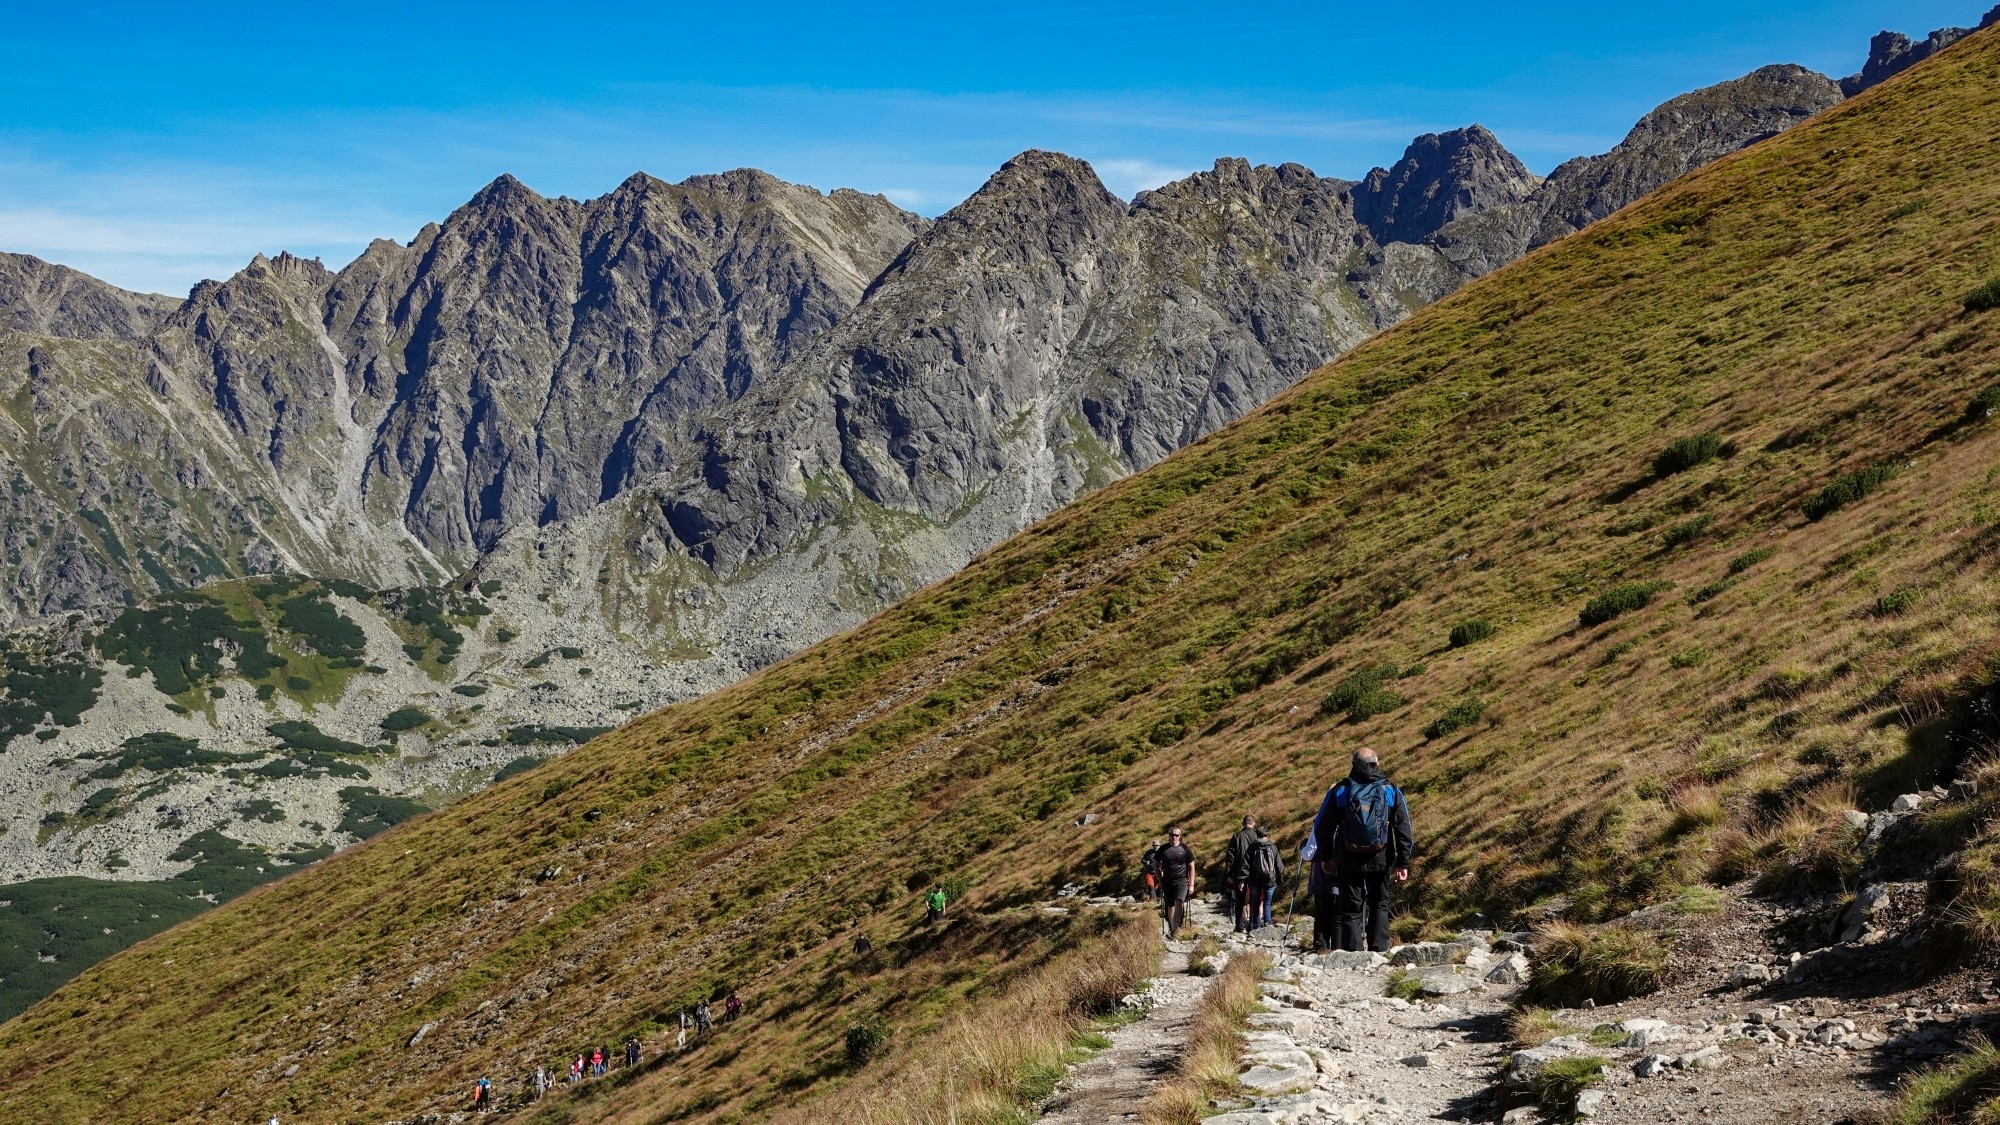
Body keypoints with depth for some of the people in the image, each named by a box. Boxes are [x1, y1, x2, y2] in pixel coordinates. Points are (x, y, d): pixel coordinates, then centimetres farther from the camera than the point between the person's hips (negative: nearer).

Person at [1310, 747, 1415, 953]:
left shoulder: (1339, 791, 0)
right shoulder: (1391, 791, 0)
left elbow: (1322, 828, 5)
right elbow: (1404, 830, -2)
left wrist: (1326, 857, 16)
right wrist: (1403, 863, 0)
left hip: (1348, 861, -1)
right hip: (1381, 861, 1)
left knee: (1351, 908, 6)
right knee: (1379, 905, 16)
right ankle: (1379, 950, 7)